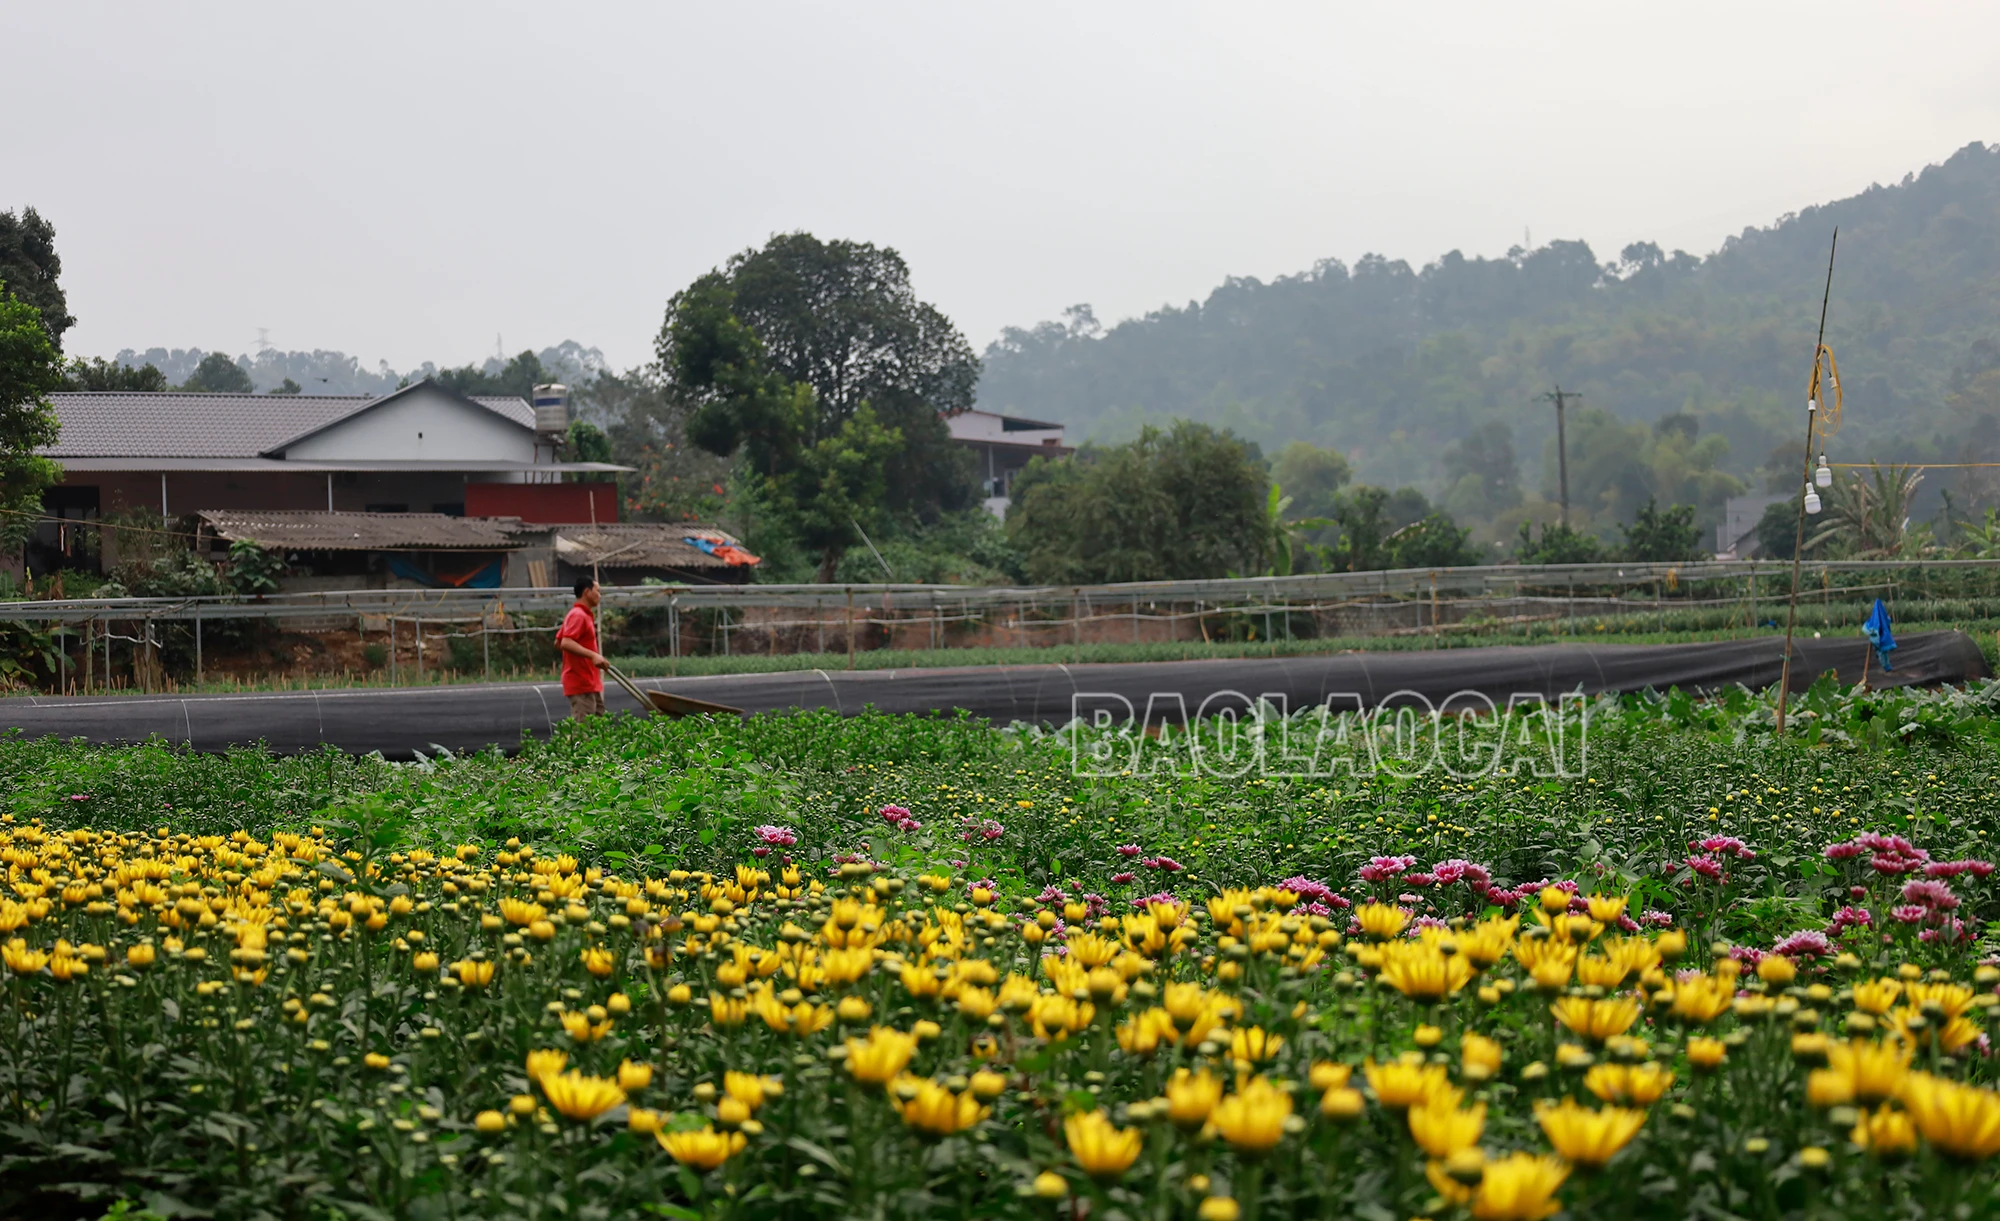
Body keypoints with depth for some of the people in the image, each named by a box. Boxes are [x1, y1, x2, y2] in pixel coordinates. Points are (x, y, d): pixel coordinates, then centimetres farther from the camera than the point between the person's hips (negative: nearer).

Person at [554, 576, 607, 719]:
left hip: (590, 683, 11)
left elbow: (558, 643, 24)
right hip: (581, 683, -11)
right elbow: (565, 643, -27)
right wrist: (592, 655, -35)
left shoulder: (582, 615, 17)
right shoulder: (578, 615, -13)